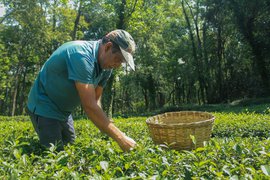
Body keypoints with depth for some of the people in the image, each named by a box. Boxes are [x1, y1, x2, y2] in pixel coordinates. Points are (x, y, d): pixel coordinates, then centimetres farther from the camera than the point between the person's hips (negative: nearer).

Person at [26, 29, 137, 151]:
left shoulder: (106, 66, -5)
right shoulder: (81, 55, -32)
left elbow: (95, 101, -5)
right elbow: (89, 106, -36)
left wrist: (106, 134, -16)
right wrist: (120, 138, -33)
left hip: (64, 111, 8)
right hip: (45, 107, -8)